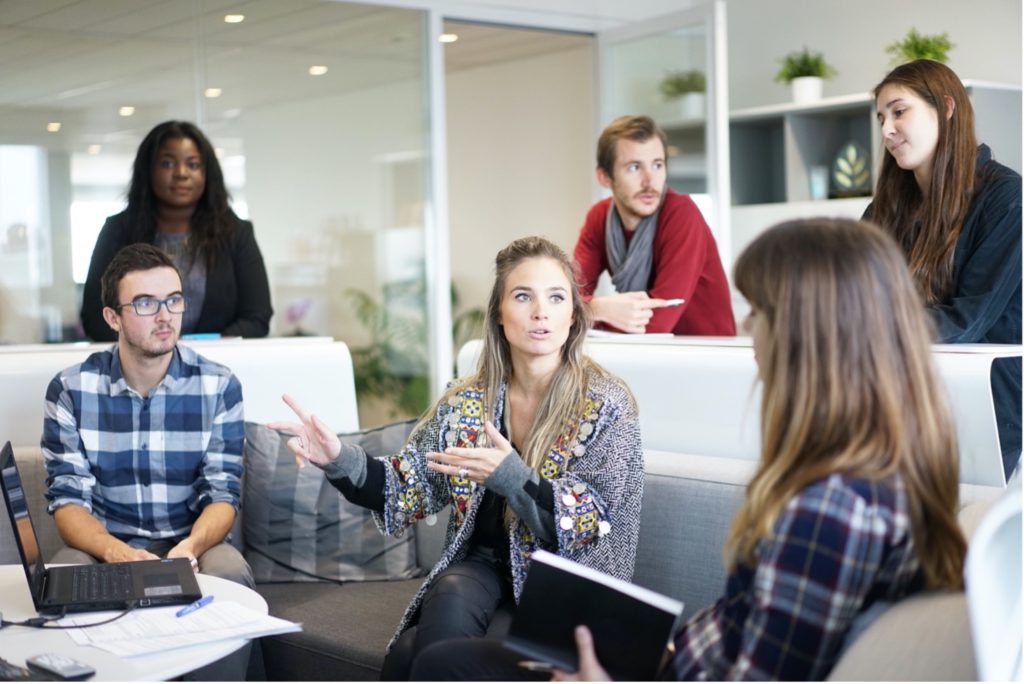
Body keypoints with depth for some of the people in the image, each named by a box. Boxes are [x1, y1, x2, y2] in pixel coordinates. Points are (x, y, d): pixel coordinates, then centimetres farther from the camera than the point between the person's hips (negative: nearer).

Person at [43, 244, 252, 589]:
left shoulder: (219, 386, -4)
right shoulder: (70, 389, -4)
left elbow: (222, 493, -6)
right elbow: (68, 498, -7)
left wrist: (191, 546, -29)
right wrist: (116, 552, -29)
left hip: (193, 545, 1)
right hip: (103, 547, 0)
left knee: (229, 573, -31)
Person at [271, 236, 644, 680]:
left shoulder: (606, 406, -7)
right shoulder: (465, 402, 4)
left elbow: (594, 527, -13)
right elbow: (410, 490, 4)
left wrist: (510, 476, -29)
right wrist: (341, 461, -15)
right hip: (481, 567, 4)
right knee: (450, 601, -32)